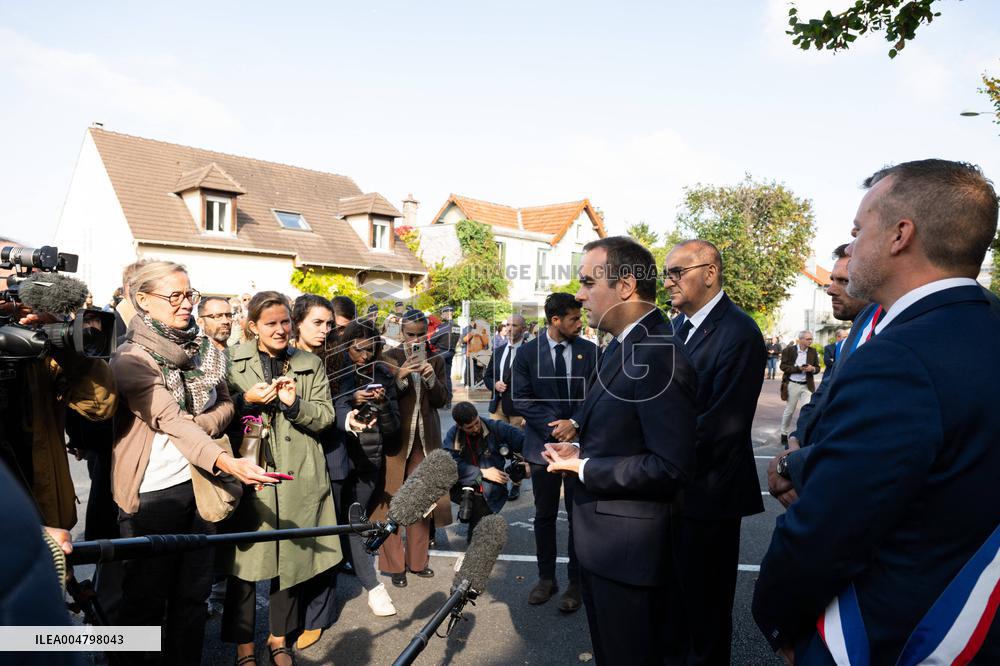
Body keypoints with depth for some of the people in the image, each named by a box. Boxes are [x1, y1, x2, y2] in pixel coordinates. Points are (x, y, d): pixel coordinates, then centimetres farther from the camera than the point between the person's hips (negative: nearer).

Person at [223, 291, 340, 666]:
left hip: (298, 477, 2)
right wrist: (246, 400, -13)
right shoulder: (232, 362, 4)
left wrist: (295, 403, -13)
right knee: (243, 561, 3)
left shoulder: (310, 364, 9)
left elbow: (326, 417, 4)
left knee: (291, 558, 11)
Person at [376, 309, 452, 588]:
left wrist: (430, 378, -15)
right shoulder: (388, 358, -3)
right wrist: (400, 377, -23)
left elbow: (442, 400, 3)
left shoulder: (436, 361, 8)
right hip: (395, 437, -3)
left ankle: (417, 560, 23)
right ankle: (394, 565, 12)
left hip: (425, 438, 3)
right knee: (390, 502, -1)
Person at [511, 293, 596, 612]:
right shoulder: (527, 352, -3)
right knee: (544, 515, 13)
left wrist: (575, 424, -15)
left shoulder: (589, 351, -2)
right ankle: (546, 577, 30)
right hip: (543, 443, 0)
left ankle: (576, 581, 24)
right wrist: (553, 426, -15)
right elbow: (521, 399, -5)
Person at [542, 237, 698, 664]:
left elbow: (671, 466, -27)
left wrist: (585, 468, -20)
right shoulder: (621, 345, 7)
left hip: (627, 546, -9)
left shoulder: (659, 358, -25)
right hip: (602, 541, 9)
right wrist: (580, 449, 0)